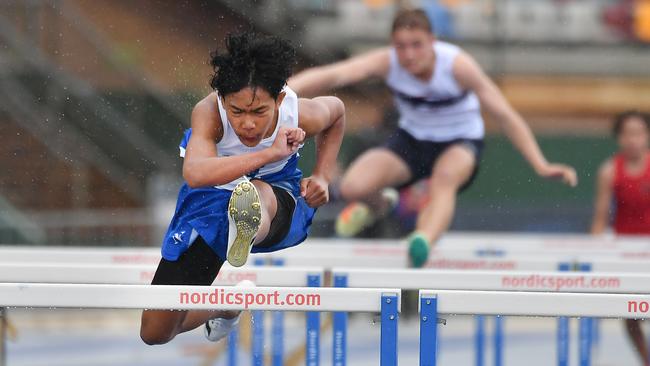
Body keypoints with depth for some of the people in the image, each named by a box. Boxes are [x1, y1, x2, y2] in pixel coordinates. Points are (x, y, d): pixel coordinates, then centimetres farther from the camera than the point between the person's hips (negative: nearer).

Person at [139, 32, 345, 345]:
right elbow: (195, 174, -53)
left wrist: (321, 177, -5)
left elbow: (336, 111, 6)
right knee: (155, 332, 3)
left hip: (281, 199, -1)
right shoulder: (209, 112, -32)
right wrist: (270, 153, -56)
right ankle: (226, 306, 32)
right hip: (211, 200, 1)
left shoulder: (302, 116, -22)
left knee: (259, 192, -42)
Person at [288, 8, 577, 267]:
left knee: (445, 177, -39)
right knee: (353, 187, -20)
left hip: (460, 142, -3)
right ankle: (379, 205, 19)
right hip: (411, 141, 3)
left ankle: (423, 240, -67)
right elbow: (331, 75, -36)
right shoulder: (387, 63, -21)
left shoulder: (457, 65, -24)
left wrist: (540, 166, -24)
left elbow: (504, 115, -19)